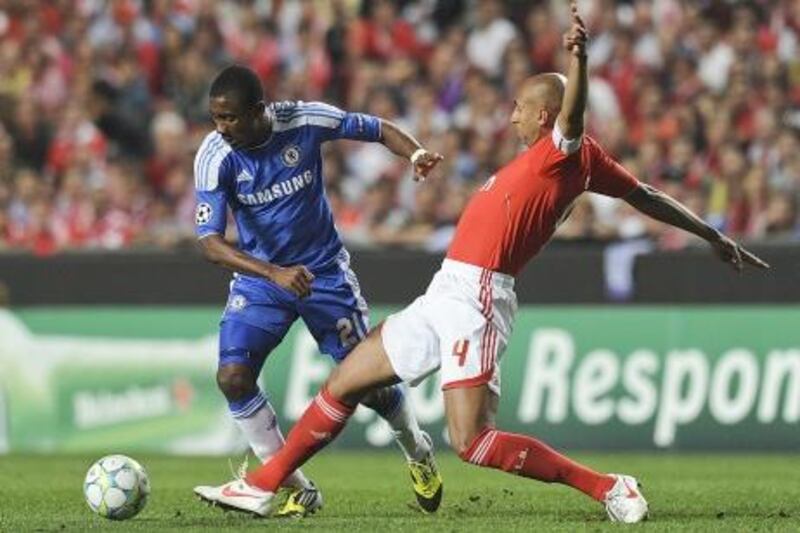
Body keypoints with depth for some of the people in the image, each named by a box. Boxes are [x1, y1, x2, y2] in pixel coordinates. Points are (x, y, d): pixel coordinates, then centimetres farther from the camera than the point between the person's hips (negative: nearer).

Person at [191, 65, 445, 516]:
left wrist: (415, 153, -25)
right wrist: (275, 274, -40)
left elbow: (379, 129, -3)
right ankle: (298, 490, -4)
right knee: (233, 377, -18)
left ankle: (418, 451, 34)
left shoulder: (305, 121, -19)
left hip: (324, 271, 0)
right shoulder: (214, 157, -20)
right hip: (258, 277, 1)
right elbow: (210, 241, -27)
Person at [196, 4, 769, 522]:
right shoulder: (550, 157, 14)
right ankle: (263, 485, 28)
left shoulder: (569, 152, -10)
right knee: (343, 384, 17)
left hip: (477, 298, -11)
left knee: (472, 441, -19)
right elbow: (646, 196, 19)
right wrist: (712, 234, 26)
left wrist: (579, 59, -53)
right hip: (447, 294, 11)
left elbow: (572, 112, -34)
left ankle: (609, 487, -12)